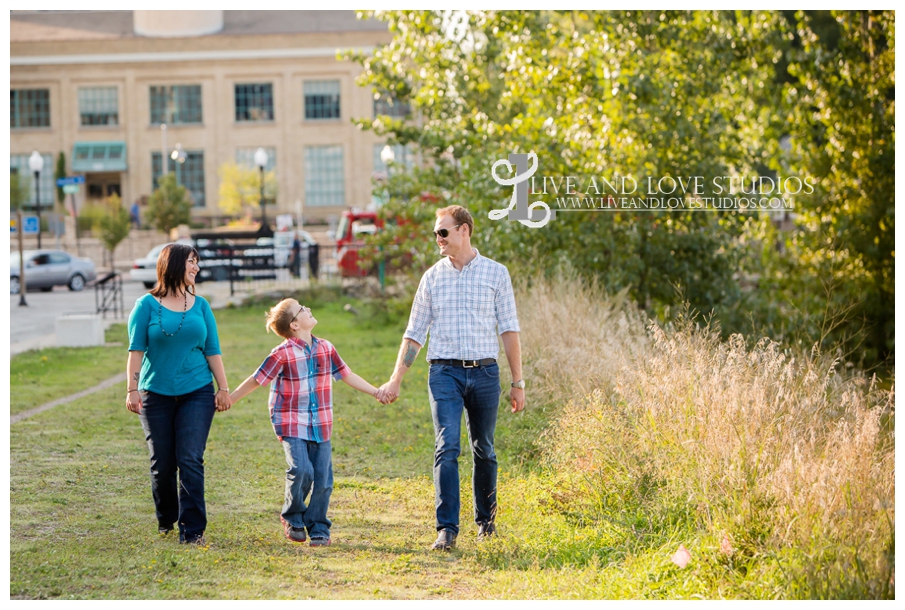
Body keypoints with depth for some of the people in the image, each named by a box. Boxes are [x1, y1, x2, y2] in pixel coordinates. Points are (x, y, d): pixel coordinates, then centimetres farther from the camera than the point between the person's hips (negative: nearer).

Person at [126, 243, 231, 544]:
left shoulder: (200, 305, 9)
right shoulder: (147, 305, 0)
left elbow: (212, 350, 10)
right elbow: (136, 349, -3)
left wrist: (223, 389, 7)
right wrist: (132, 390, -10)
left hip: (197, 394, 1)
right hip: (157, 394, -1)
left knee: (190, 460, -8)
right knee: (162, 463, 6)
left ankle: (192, 530, -6)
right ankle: (166, 521, 27)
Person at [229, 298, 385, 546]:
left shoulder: (325, 348, 5)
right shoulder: (282, 354, -10)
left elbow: (347, 375, 16)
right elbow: (256, 380, -4)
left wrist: (377, 392, 19)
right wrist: (229, 400, -3)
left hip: (320, 425, 4)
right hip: (292, 423, -4)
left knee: (323, 478, -1)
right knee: (301, 470, -20)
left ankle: (318, 528, 15)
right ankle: (292, 518, 6)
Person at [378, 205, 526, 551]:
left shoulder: (496, 273, 4)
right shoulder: (432, 277, 8)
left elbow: (509, 330, 5)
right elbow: (415, 333, 12)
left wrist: (518, 383, 2)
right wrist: (396, 379, 5)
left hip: (484, 372, 0)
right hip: (444, 372, 0)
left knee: (483, 451, 8)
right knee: (447, 448, -13)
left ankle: (486, 519, 27)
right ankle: (447, 529, -15)